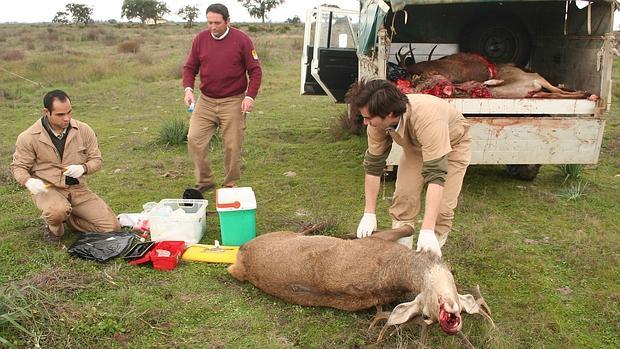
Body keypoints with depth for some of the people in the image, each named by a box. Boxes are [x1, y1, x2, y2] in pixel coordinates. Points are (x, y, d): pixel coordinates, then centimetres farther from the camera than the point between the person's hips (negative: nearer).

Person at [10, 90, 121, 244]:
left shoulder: (84, 130, -4)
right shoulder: (28, 137, -9)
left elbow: (96, 159, 5)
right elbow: (18, 166, 1)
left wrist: (83, 168, -19)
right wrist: (28, 181, -22)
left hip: (78, 188, 3)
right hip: (47, 189, -3)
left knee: (112, 228, -8)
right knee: (58, 210, -40)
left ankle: (67, 218, 17)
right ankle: (53, 227, 0)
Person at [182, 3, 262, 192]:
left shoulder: (242, 40, -5)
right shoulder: (200, 39, 3)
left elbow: (255, 70, -3)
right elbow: (190, 67, 9)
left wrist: (250, 96, -14)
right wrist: (188, 88, -9)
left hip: (233, 102, -3)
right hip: (205, 101, 3)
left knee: (232, 145, 0)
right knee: (194, 138, -6)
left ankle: (231, 185, 18)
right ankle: (205, 181, 11)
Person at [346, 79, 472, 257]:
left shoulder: (427, 119, -46)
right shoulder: (377, 123, -28)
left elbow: (436, 175, -47)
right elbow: (373, 166, -18)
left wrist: (427, 231, -52)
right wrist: (369, 213, -20)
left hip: (453, 143, -4)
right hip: (415, 146, 4)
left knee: (442, 208, -14)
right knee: (403, 198, -9)